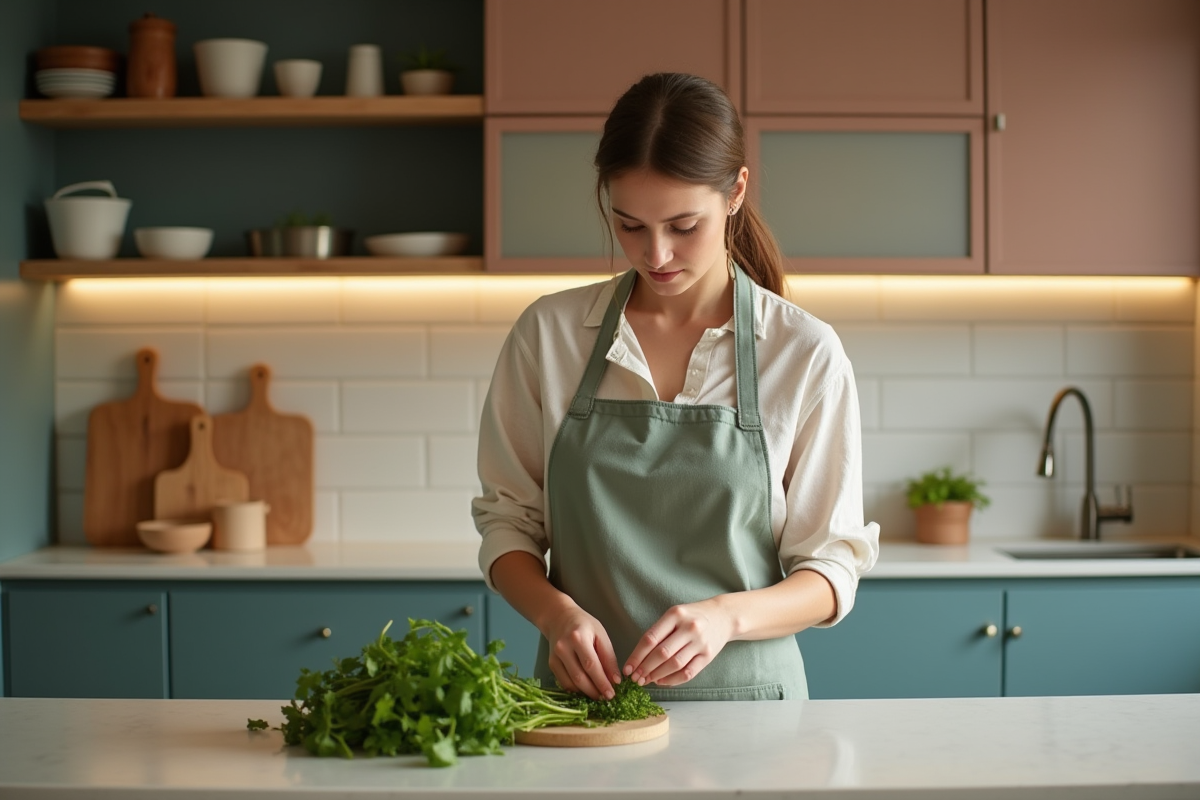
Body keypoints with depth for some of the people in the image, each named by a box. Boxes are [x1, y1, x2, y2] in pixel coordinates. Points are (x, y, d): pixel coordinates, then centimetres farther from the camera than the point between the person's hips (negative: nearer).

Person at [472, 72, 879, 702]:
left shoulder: (806, 354, -2)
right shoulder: (548, 333, 4)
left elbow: (832, 568, 1)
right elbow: (507, 520, 9)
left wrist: (726, 615, -18)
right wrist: (557, 612, -11)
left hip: (743, 697, -1)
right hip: (582, 694, 2)